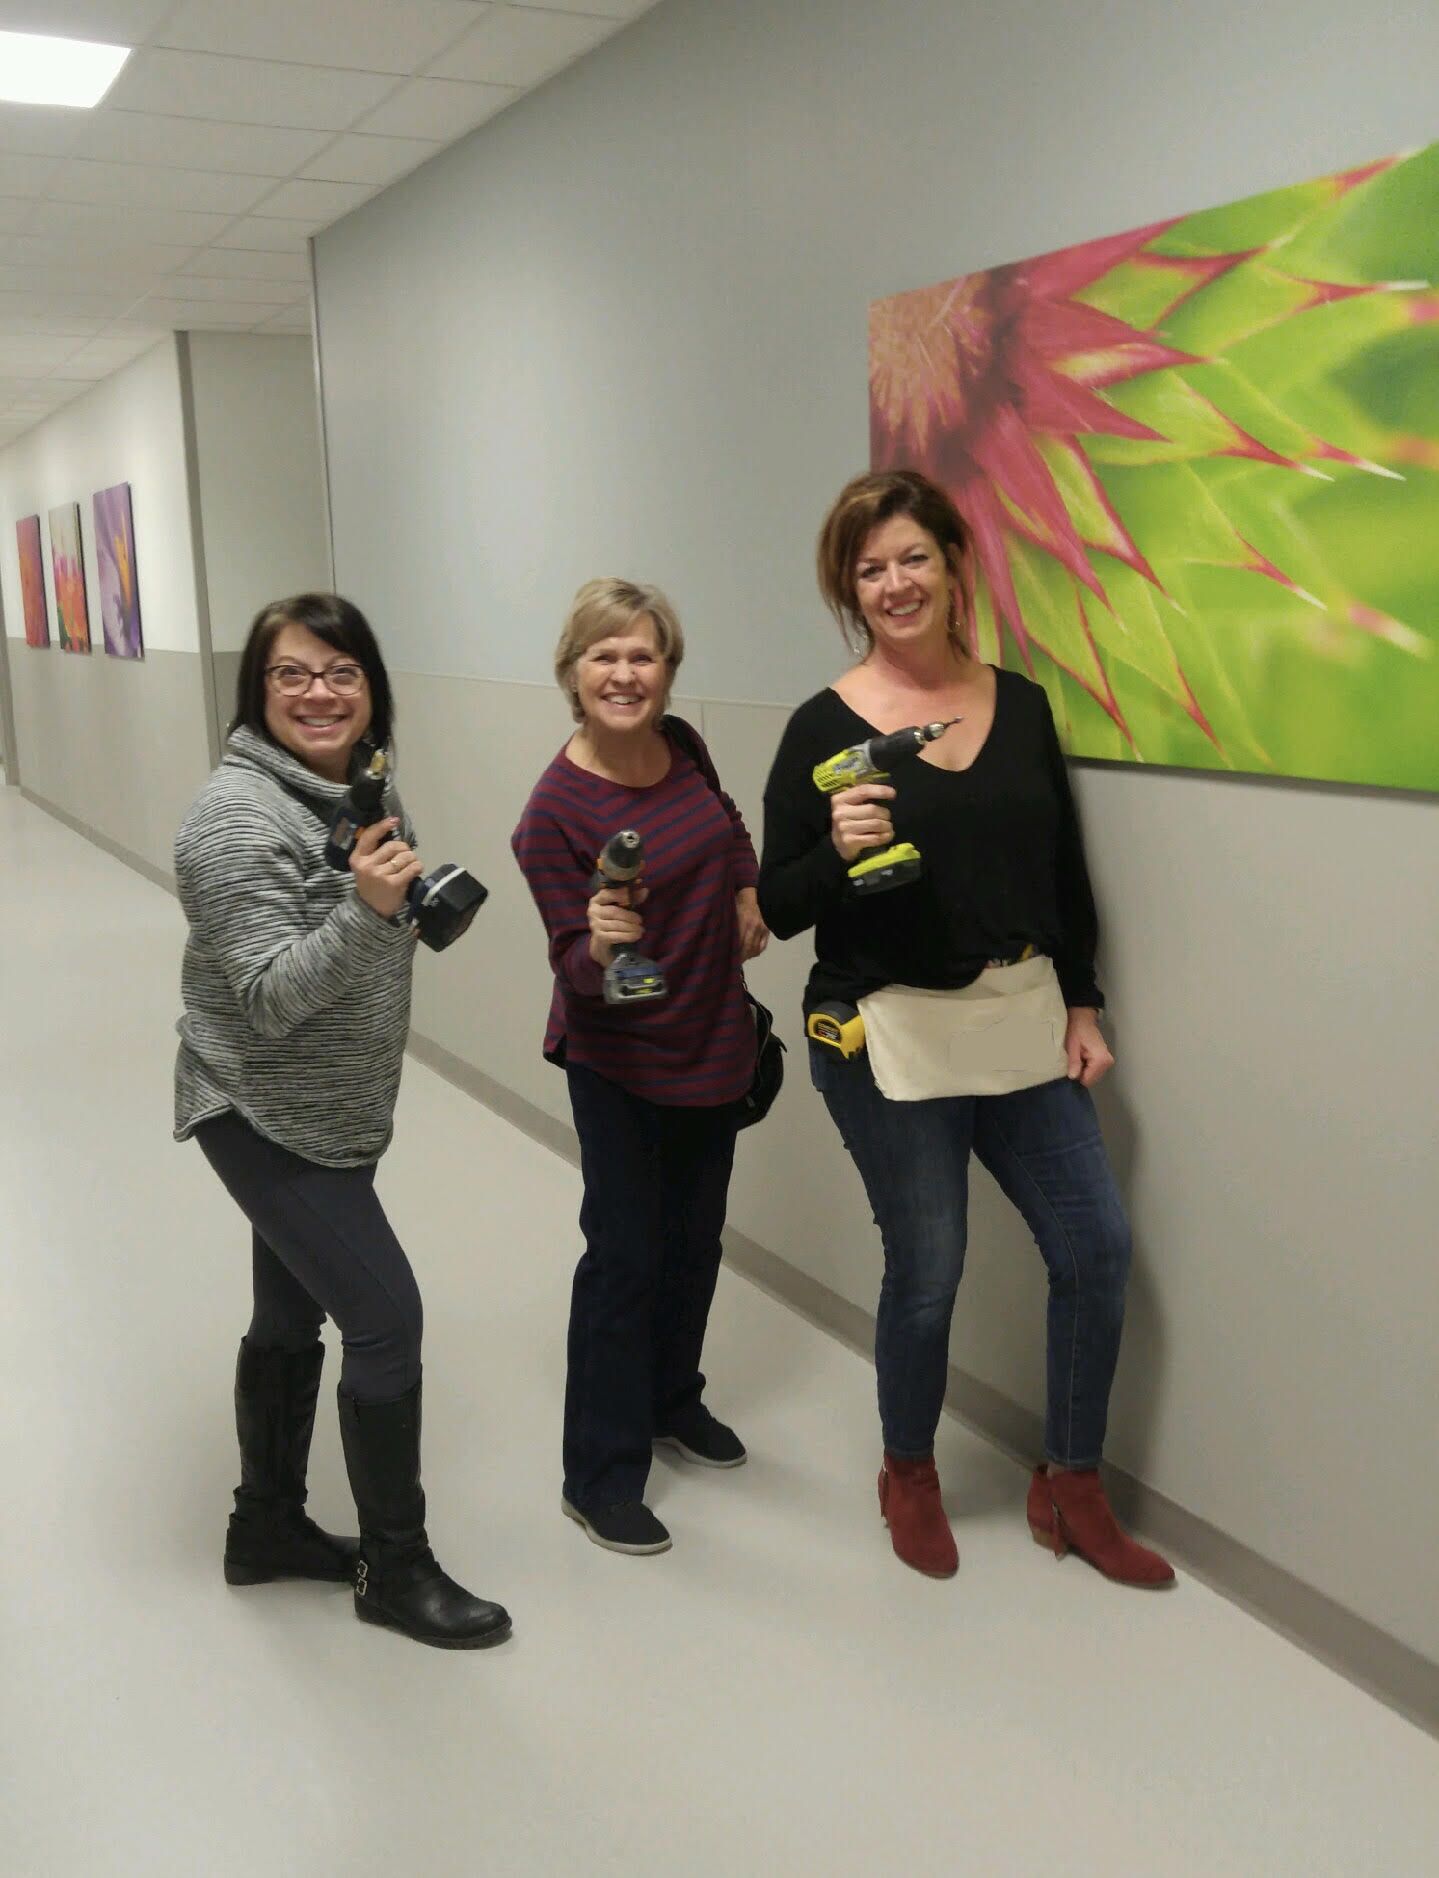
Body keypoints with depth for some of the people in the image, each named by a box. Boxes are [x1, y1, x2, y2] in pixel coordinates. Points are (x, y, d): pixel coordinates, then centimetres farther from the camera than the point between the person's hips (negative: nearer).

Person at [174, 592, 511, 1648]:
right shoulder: (238, 817, -21)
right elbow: (272, 997, -29)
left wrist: (429, 903, 2)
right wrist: (366, 908, -40)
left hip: (336, 1112, 8)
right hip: (265, 1116, -8)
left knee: (293, 1316, 18)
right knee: (386, 1317, -7)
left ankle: (268, 1525, 35)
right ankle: (396, 1568, 10)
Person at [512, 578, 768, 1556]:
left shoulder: (682, 745, -4)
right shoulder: (555, 810, -21)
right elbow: (576, 971, -20)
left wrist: (748, 895, 5)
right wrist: (600, 945, -41)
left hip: (714, 1042, 6)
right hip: (619, 1062, -6)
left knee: (696, 1235, 18)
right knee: (625, 1254, -2)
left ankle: (673, 1399, 41)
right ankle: (600, 1473, 15)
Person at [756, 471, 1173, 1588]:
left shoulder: (1021, 703, 5)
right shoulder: (826, 727, -7)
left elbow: (1065, 874, 12)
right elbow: (779, 908, -6)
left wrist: (1082, 1008, 9)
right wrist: (838, 852, -25)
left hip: (1024, 1019, 5)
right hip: (890, 1035, -4)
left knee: (1097, 1246, 5)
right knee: (927, 1271, 3)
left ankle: (1072, 1489, 28)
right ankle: (909, 1477, 32)